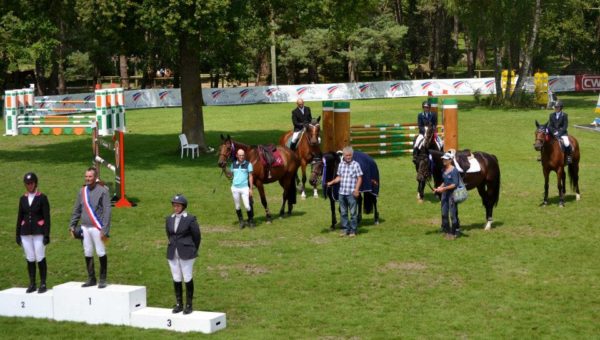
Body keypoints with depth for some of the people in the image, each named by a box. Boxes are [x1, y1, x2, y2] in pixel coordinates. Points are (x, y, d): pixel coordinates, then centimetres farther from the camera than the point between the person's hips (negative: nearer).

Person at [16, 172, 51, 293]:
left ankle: (43, 284, 3)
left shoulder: (42, 198, -1)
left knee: (40, 258, -4)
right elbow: (20, 217, 14)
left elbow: (47, 217, -4)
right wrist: (18, 235, 10)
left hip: (39, 232, -4)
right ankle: (32, 284, 11)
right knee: (30, 259, 5)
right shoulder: (23, 199, 11)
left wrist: (47, 235, -9)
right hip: (26, 233, 4)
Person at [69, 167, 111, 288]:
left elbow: (107, 211, -9)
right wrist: (72, 225, 11)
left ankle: (102, 279, 7)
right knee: (87, 253, 8)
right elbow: (77, 210, 18)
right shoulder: (82, 191, 11)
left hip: (97, 227, -5)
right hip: (85, 227, 5)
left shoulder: (102, 191, -6)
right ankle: (91, 279, 17)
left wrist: (105, 230, -15)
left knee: (101, 253, -1)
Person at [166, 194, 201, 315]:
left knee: (187, 278, -1)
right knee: (176, 279, 7)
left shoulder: (190, 219, -8)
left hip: (186, 253, -5)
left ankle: (189, 305, 8)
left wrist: (193, 251, 6)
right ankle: (178, 304, 16)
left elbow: (197, 236, -1)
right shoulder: (169, 219, 7)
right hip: (173, 254, 5)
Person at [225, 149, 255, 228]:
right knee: (237, 207, 9)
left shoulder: (248, 164, -2)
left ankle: (251, 221, 12)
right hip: (235, 188, 3)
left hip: (244, 188, -3)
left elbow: (250, 177, -1)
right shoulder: (233, 164, 6)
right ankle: (241, 222, 24)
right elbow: (230, 175, 14)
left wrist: (251, 188, -4)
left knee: (247, 206, -7)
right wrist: (225, 172, -6)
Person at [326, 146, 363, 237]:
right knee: (343, 212, 11)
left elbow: (359, 178, -8)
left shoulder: (355, 165, -7)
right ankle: (345, 229, 21)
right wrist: (332, 182, 3)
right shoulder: (341, 165, 7)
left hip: (351, 193, -5)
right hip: (342, 193, 5)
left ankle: (353, 230, 10)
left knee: (353, 213, 2)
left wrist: (356, 189, -16)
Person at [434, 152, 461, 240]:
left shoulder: (454, 170, -16)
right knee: (444, 214, 12)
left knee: (453, 214, -1)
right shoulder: (444, 170, 8)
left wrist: (444, 188, -23)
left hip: (452, 194, -8)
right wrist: (439, 188, 4)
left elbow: (455, 184, -20)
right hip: (445, 194, 8)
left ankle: (455, 232, 9)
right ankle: (446, 231, 22)